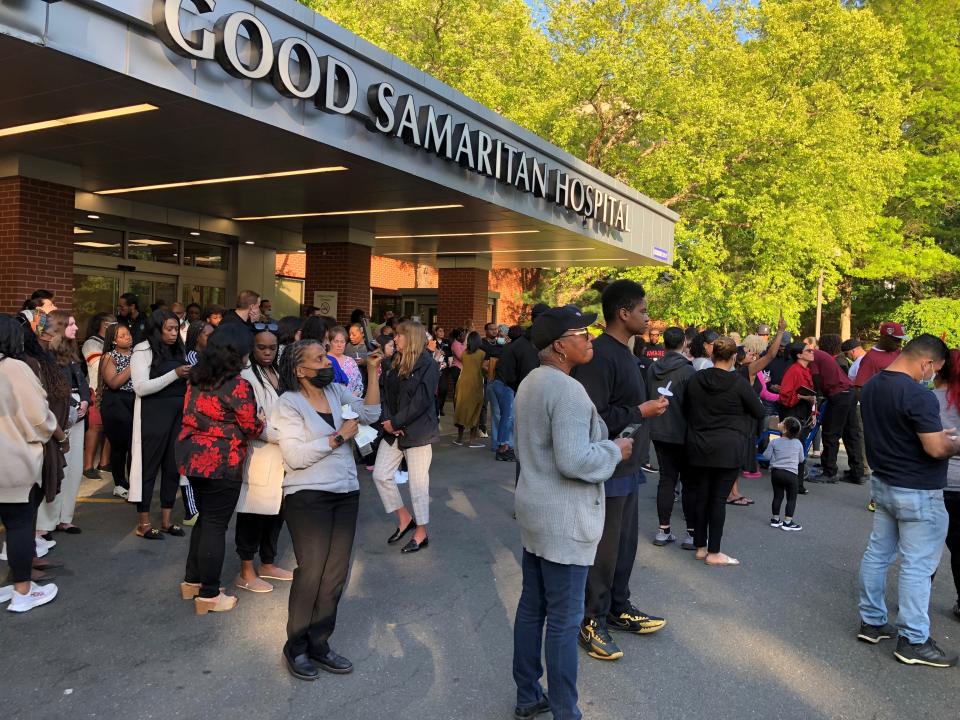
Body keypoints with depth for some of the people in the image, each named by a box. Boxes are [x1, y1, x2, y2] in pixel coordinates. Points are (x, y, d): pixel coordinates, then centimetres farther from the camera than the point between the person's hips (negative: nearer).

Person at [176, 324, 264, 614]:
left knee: (205, 519, 21)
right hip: (221, 464, -8)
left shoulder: (197, 378, 5)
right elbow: (251, 428, -12)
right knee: (215, 525, 2)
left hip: (193, 457, 8)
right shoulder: (238, 386, -18)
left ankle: (192, 581, 32)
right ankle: (209, 595, 13)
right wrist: (261, 419, 8)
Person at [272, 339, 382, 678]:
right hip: (308, 497, -6)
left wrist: (372, 372, -3)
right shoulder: (288, 404, -10)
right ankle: (296, 647, 19)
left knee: (336, 574, 10)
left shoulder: (337, 391, 8)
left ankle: (319, 644, 25)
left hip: (346, 494, 6)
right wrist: (339, 437, -15)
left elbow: (370, 413, 3)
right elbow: (295, 456, -18)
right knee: (311, 572, 0)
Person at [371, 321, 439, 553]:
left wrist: (395, 422, -15)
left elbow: (420, 402, -18)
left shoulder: (427, 365, -12)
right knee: (380, 475, 3)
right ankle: (404, 518, 22)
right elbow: (383, 391, 5)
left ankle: (421, 533, 16)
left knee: (418, 482, 1)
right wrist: (387, 420, -10)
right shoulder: (394, 364, 10)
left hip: (417, 431, -7)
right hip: (393, 430, 7)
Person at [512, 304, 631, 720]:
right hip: (564, 520, -10)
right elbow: (574, 461, -28)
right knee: (565, 620, 2)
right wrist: (615, 450, -12)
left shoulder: (530, 382, 10)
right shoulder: (568, 390, -21)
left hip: (533, 510, 10)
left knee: (531, 607, 17)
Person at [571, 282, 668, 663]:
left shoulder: (624, 353, 11)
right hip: (608, 470, -10)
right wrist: (641, 411, -20)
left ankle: (618, 608, 36)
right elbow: (592, 418, -27)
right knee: (603, 549, 3)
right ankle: (591, 621, 19)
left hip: (628, 467, 10)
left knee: (625, 543, 20)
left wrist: (649, 406, 3)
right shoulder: (600, 355, -21)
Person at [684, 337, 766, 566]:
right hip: (728, 449, -4)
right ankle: (713, 553, 9)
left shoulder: (696, 380, 0)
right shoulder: (738, 382, -11)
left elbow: (686, 409, 12)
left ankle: (700, 547, 21)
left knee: (701, 496, 12)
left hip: (698, 446, 4)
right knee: (719, 499, 2)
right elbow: (759, 412, -1)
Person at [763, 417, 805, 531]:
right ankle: (787, 522, 5)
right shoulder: (798, 443, 2)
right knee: (791, 499, 7)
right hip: (791, 474, -1)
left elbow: (766, 456, -1)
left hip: (776, 472, 1)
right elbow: (801, 460, 11)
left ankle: (775, 519, 20)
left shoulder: (774, 442, -3)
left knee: (777, 496, 13)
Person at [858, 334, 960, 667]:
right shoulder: (918, 395, -23)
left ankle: (872, 622, 26)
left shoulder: (871, 387, 4)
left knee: (877, 553, 15)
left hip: (883, 483, 8)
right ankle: (913, 641, 10)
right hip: (918, 493, -8)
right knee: (917, 565, 1)